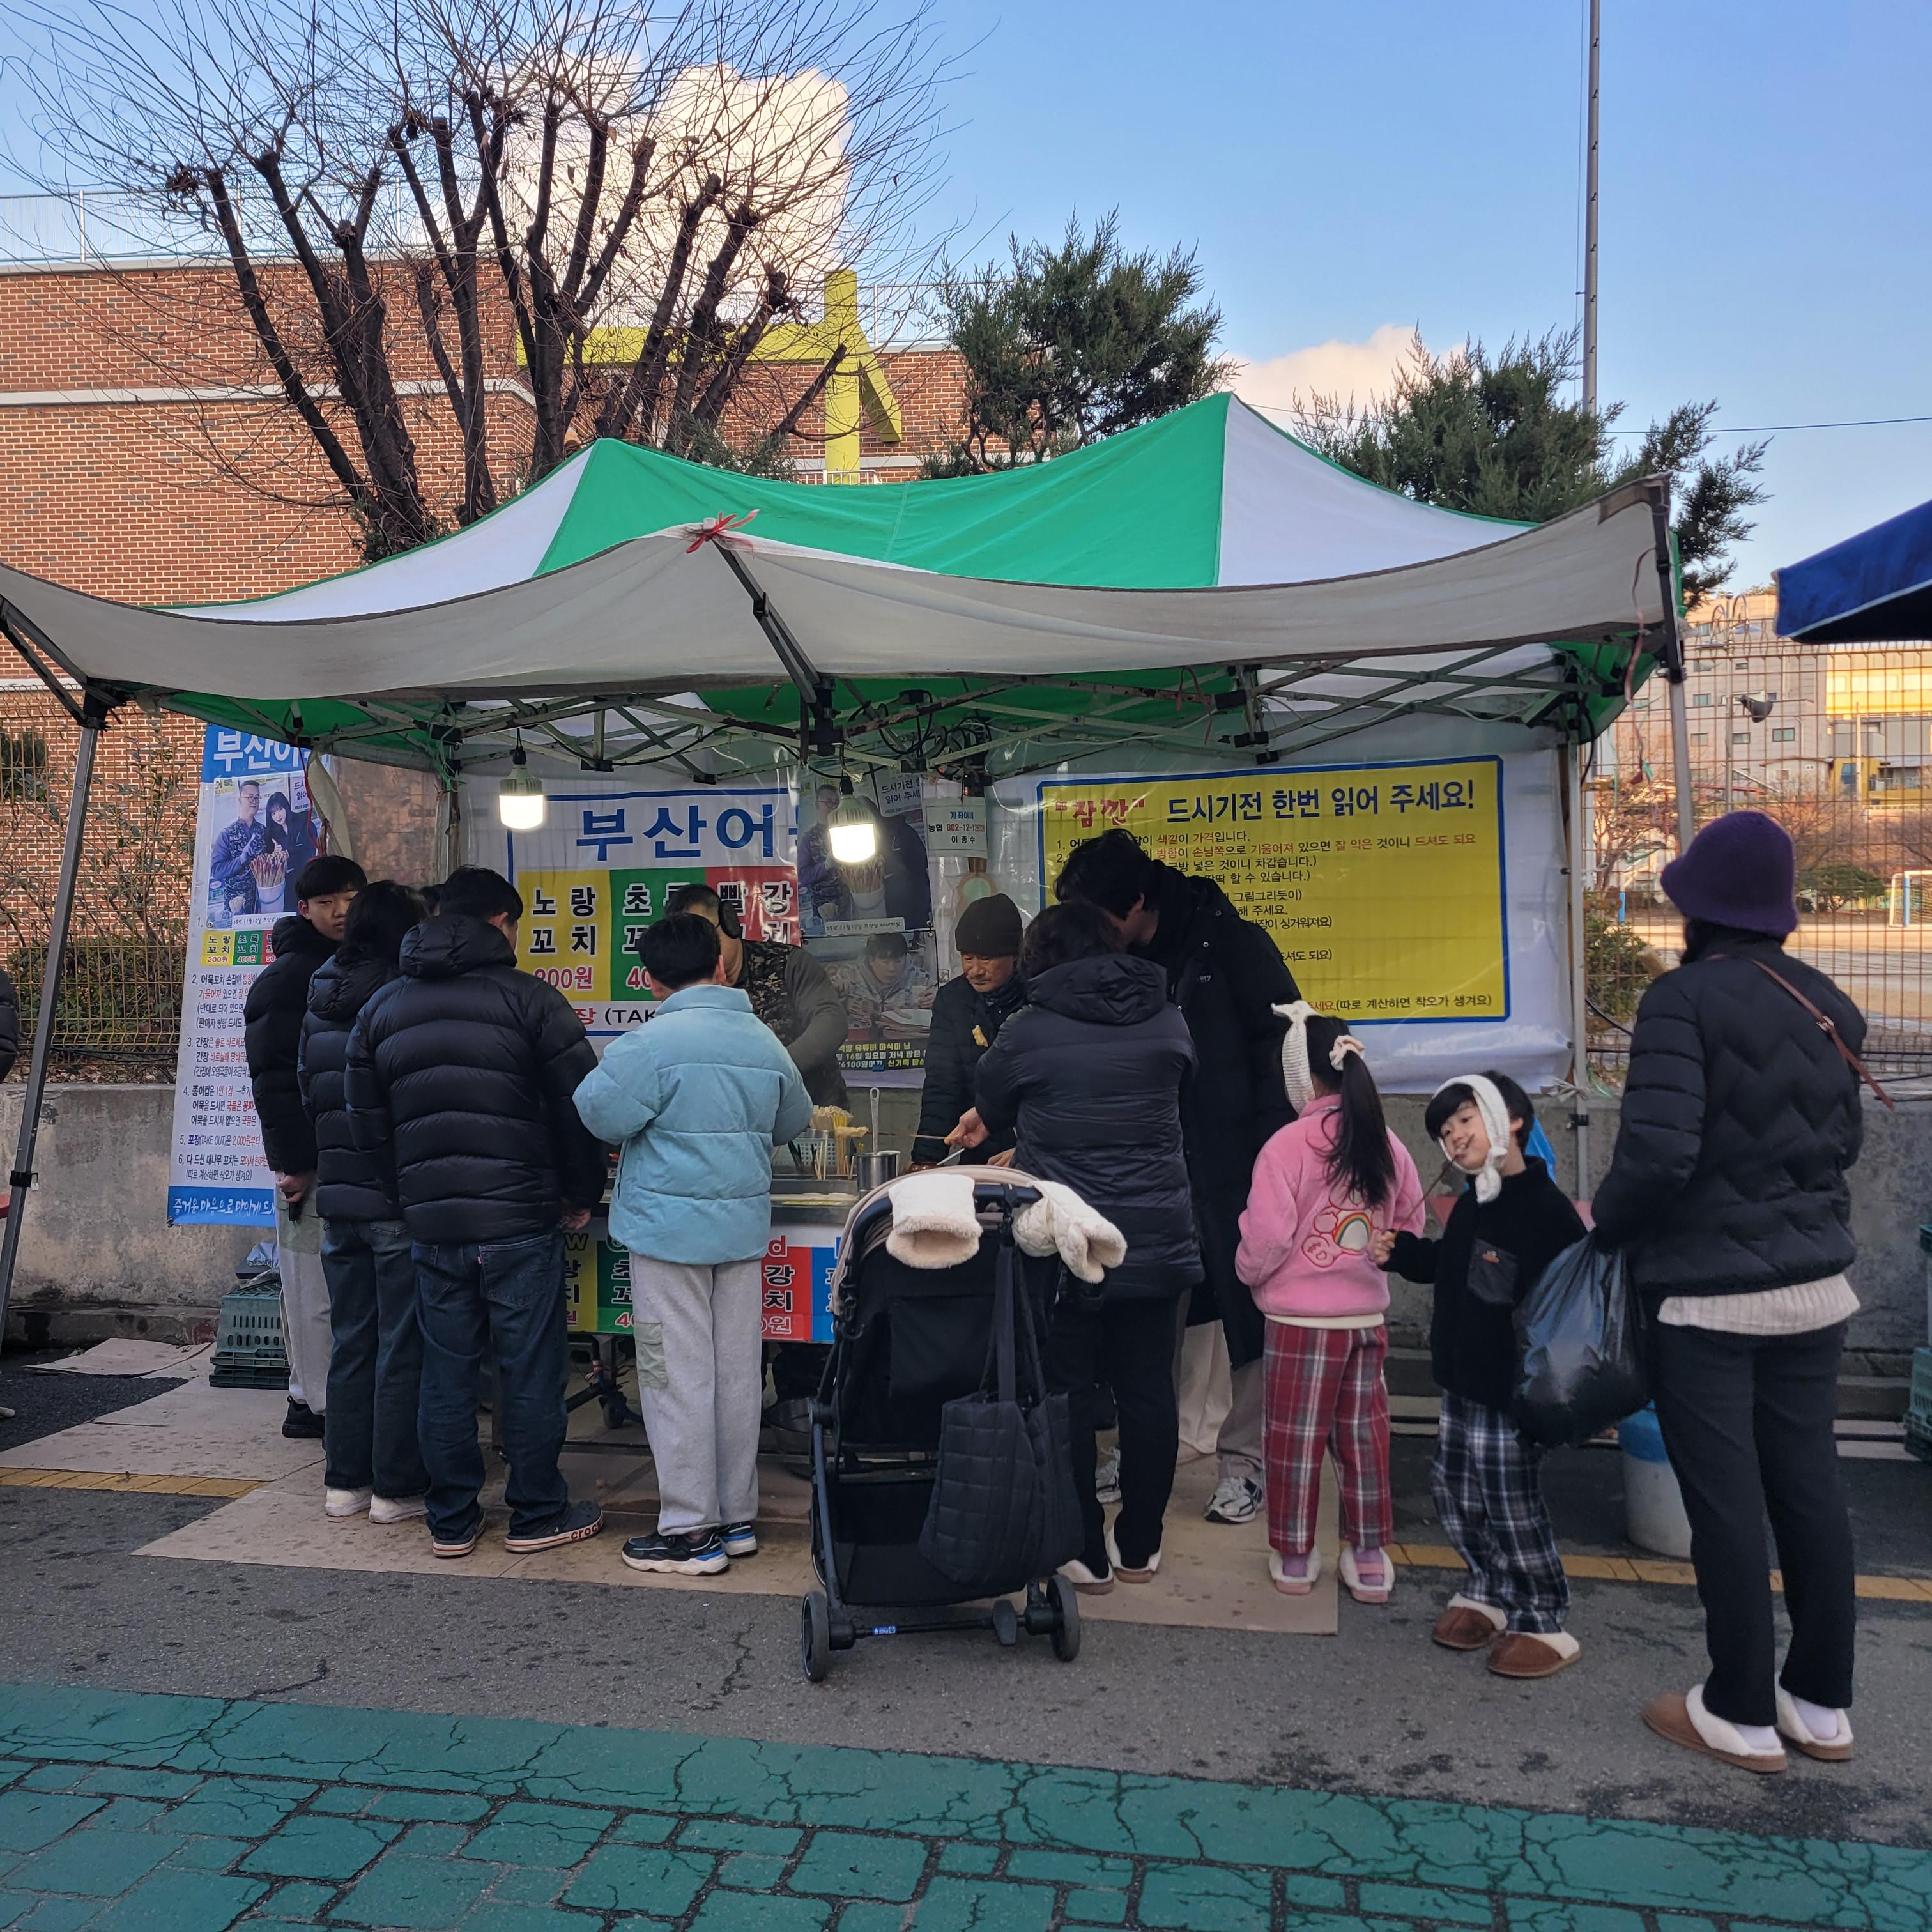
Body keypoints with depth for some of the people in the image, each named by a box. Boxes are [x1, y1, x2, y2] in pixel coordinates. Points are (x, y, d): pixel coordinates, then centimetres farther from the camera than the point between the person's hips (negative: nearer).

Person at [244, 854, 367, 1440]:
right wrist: (293, 1162, -18)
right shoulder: (286, 976, -5)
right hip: (310, 1156, -6)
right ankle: (318, 1402, 6)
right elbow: (274, 1076, -12)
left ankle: (310, 1393, 19)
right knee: (315, 1285, -3)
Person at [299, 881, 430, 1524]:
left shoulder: (319, 1003, 8)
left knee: (350, 1341, 16)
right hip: (398, 1197, -7)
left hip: (337, 1191, 7)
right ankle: (396, 1487, 10)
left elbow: (307, 1093, 15)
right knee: (403, 1346, 3)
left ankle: (344, 1481, 23)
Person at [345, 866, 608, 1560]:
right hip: (520, 1219, -5)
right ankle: (538, 1515, 15)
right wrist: (582, 1195, 6)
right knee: (531, 1368, 5)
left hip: (430, 1221, 5)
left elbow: (366, 1120, 13)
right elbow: (579, 1107, -7)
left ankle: (451, 1521, 20)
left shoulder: (382, 1008, 11)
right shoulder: (529, 999, -7)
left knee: (446, 1371, 12)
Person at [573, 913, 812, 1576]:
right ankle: (738, 1517, 24)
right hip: (744, 1227, 6)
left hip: (670, 1230, -6)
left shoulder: (653, 1043, -15)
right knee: (737, 1374, 13)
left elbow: (601, 1114, -15)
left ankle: (691, 1532, 10)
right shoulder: (765, 1041, 5)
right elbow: (794, 1120, 17)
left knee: (680, 1379, 3)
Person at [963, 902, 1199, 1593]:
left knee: (1067, 1395, 7)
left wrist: (994, 1125, 35)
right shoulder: (1168, 1022, 4)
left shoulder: (1028, 1030, -8)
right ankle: (1139, 1546, 23)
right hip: (1157, 1243, 4)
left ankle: (1083, 1551, 15)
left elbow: (990, 1106, 8)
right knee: (1148, 1393, 12)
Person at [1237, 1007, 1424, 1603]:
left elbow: (1266, 1239, -16)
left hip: (1299, 1318, -4)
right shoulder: (1386, 1143, -1)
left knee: (1294, 1436, 9)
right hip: (1368, 1315, 4)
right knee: (1363, 1434, 15)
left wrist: (1249, 1272, 4)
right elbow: (1410, 1224, 8)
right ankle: (1370, 1557, 23)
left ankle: (1293, 1557, 20)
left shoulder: (1287, 1144, -16)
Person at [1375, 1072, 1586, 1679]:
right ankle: (1487, 1594, 36)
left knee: (1512, 1503, 2)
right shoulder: (1471, 1204, 9)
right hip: (1461, 1381, 9)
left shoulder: (1547, 1208, -20)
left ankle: (1545, 1622, 21)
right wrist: (1402, 1253, 10)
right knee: (1454, 1490, 16)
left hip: (1512, 1392, -9)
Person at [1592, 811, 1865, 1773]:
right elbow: (1843, 1142, 12)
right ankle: (1822, 1704, 27)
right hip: (1814, 1285, 7)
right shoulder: (1826, 1005, 5)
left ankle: (1741, 1715, 17)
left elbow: (1659, 1152, -23)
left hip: (1705, 1290, -7)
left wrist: (1605, 1217, -6)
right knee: (1809, 1488, 15)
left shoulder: (1686, 998, -16)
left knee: (1725, 1502, 4)